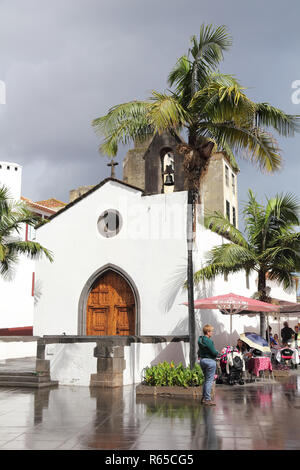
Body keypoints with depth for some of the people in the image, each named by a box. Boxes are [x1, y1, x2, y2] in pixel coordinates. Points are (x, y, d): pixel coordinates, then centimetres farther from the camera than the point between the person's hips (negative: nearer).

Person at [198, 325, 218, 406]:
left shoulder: (200, 340, 8)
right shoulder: (208, 341, -20)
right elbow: (214, 352, -18)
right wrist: (217, 352, 0)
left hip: (202, 360, 9)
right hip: (210, 361, -9)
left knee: (206, 379, 19)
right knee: (209, 380, -3)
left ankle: (204, 397, 22)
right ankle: (207, 399, -2)